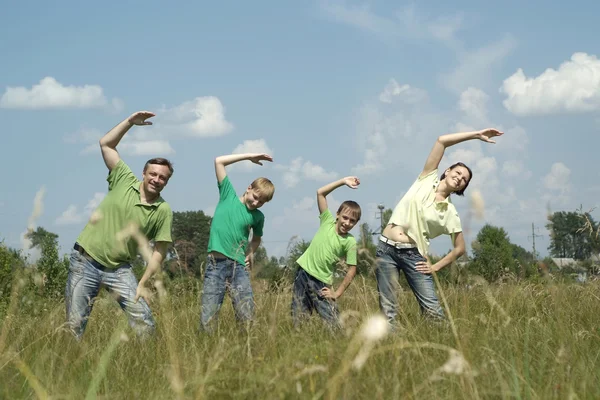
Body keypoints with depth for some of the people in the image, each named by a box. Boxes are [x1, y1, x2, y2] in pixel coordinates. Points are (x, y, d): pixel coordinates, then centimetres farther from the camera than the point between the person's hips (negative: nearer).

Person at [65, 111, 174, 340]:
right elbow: (105, 144, -1)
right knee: (74, 325, 0)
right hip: (85, 261, 0)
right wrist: (130, 122, -8)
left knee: (144, 322, -12)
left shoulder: (163, 211, -4)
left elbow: (159, 252, -3)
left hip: (119, 269, 0)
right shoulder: (124, 181, -2)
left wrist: (142, 284, -10)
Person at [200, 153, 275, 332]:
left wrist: (251, 252, 12)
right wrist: (250, 156, 4)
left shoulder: (258, 216, 12)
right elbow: (219, 161, 2)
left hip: (239, 266, 2)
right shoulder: (228, 195, 6)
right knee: (207, 321, -9)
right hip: (216, 263, -2)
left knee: (248, 318, -9)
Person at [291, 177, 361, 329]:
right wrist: (343, 182, -8)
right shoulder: (328, 222, -2)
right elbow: (320, 193, -4)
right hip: (303, 273, 3)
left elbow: (351, 270, -8)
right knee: (298, 320, 5)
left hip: (321, 282, -3)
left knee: (334, 325, -11)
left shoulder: (350, 242, -10)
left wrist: (337, 293, -10)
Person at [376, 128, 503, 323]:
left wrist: (435, 267, 2)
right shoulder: (427, 180, 4)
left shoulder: (450, 213, 3)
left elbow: (460, 248, 9)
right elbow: (441, 141, -2)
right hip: (386, 248, 0)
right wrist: (476, 134, -2)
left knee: (433, 310, -9)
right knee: (388, 308, -2)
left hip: (413, 255, 0)